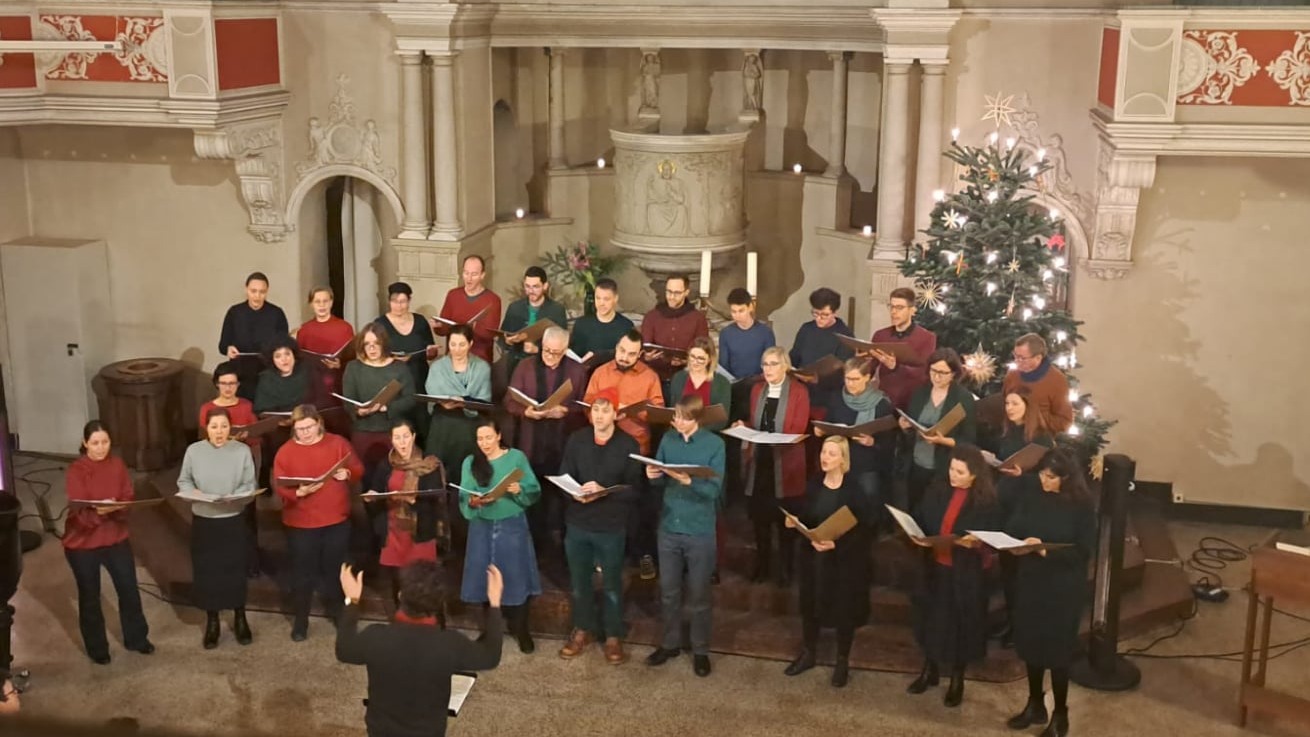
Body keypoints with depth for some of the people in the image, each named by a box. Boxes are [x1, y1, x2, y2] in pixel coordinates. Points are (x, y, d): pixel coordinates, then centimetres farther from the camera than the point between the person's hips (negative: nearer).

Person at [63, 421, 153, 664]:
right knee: (89, 596, 9)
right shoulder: (75, 471, -14)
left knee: (129, 589, 9)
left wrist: (115, 508, -24)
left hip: (116, 537, 4)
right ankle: (96, 647, 24)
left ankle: (136, 638, 28)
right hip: (82, 542, -4)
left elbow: (129, 498, -2)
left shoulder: (117, 465, 0)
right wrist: (97, 510, -41)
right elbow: (79, 511, -20)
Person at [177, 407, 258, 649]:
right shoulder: (194, 451, -4)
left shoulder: (242, 451, -7)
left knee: (235, 571, 9)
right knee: (206, 573, 8)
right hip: (203, 522, 1)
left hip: (233, 521, -1)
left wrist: (233, 498, -24)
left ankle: (240, 620, 29)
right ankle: (212, 623, 26)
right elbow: (183, 481, 5)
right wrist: (193, 492, -16)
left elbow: (250, 487, -6)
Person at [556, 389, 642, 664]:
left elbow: (634, 489, -10)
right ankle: (583, 629, 34)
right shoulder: (576, 440, 0)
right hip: (577, 523, 3)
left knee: (611, 584, 11)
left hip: (611, 526, -3)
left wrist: (604, 492, -23)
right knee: (579, 581, 16)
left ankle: (613, 635, 26)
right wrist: (576, 493, -20)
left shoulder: (628, 445, -9)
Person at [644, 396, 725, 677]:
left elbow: (714, 488, -16)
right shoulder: (668, 439, 1)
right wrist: (653, 475, -17)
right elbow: (662, 480, 5)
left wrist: (688, 480, -32)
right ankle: (670, 643, 32)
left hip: (700, 531, -4)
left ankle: (700, 650, 24)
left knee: (699, 595, 9)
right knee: (668, 591, 15)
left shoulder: (715, 444, -11)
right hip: (669, 527, 4)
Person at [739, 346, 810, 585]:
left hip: (785, 464, -4)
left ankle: (785, 569, 18)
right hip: (759, 461, 4)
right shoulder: (757, 390, 12)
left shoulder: (799, 391, -4)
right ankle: (762, 565, 21)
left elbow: (798, 430, -11)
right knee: (760, 517, 8)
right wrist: (744, 427, -6)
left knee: (785, 519, 6)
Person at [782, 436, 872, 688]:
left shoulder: (855, 489, -16)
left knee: (843, 608, 7)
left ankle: (843, 661, 26)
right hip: (813, 556, 5)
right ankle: (808, 653, 34)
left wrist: (836, 544, -26)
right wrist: (795, 522, -11)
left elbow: (864, 530, -16)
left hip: (844, 559, -5)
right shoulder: (814, 484, 2)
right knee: (809, 603, 13)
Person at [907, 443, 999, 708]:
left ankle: (957, 679, 27)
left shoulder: (987, 500, -12)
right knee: (931, 618, 15)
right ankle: (929, 669, 35)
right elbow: (920, 519, 3)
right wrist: (916, 535, -17)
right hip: (934, 566, 4)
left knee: (960, 623, 8)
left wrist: (974, 543, -30)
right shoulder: (937, 490, -1)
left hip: (966, 573, -4)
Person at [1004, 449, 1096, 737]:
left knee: (1057, 649, 3)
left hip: (1063, 589, -5)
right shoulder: (1032, 499, 3)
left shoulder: (1081, 506, -11)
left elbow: (1084, 552, -14)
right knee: (1031, 643, 14)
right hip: (1030, 583, 5)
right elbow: (1011, 530, 3)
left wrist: (1046, 551, -23)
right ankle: (1035, 705, 32)